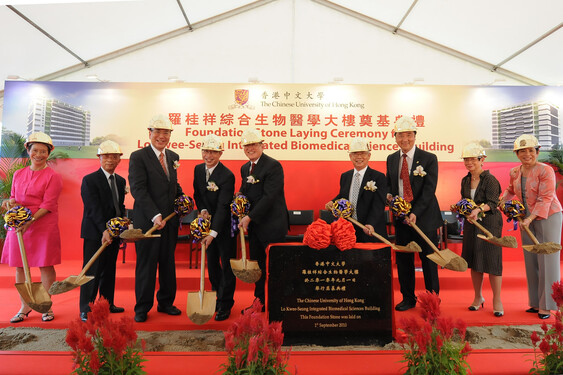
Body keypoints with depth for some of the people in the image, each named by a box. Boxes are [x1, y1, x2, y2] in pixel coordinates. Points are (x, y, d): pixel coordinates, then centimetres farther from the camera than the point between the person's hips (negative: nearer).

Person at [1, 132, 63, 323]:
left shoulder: (52, 176, -3)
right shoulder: (18, 174, 13)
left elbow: (48, 204, -10)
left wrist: (30, 221, -20)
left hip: (43, 227, -5)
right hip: (18, 226, 5)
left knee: (45, 266, 0)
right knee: (19, 266, 6)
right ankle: (25, 307, 19)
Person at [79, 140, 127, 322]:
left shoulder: (121, 181, 13)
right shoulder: (89, 180, -7)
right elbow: (94, 209, -16)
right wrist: (104, 230, -23)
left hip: (114, 232, 6)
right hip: (95, 233, -6)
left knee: (109, 270, 14)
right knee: (92, 271, -2)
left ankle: (107, 304, 26)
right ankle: (86, 310, 8)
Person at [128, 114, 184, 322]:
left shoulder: (173, 157, 13)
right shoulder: (138, 157, -6)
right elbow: (138, 189, -15)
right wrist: (155, 215, -23)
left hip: (170, 221, 6)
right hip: (147, 221, -5)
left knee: (168, 264, 13)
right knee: (146, 265, 5)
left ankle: (166, 303, 28)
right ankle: (142, 308, 20)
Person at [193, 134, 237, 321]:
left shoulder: (227, 175, -21)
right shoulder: (198, 169, 1)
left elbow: (223, 206, -25)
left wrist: (213, 233, -30)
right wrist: (202, 210, -9)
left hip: (225, 226, -6)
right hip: (208, 222, 6)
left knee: (227, 265, 3)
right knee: (211, 263, 14)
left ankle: (225, 305, 14)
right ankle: (217, 297, 31)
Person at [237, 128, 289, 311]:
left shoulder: (273, 165, -13)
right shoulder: (245, 168, 14)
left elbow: (269, 197, -20)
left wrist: (249, 217, -20)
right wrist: (240, 195, -1)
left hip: (272, 224, -8)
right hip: (253, 224, 8)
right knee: (257, 264, 15)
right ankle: (259, 302, 28)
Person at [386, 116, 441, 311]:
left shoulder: (429, 158, -5)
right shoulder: (391, 159, 9)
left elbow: (429, 190, -12)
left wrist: (415, 213, -21)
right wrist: (389, 195, -4)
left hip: (424, 218, -4)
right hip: (401, 218, 4)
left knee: (428, 260, 6)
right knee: (403, 259, 10)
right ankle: (408, 298, 25)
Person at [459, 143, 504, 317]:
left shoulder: (490, 179, -10)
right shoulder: (465, 180, 10)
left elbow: (492, 203, -17)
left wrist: (479, 209, -33)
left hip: (489, 224, -6)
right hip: (471, 224, 6)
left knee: (492, 260, -4)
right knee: (473, 261, 9)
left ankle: (497, 300, 12)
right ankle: (478, 297, 23)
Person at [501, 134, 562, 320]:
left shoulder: (545, 170, -13)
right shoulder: (515, 172, 6)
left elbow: (545, 199, -19)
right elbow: (510, 190, 25)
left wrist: (530, 218, -27)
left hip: (548, 217, -6)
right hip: (527, 220, 6)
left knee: (547, 260, -2)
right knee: (531, 261, 10)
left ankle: (546, 306, 8)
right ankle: (536, 302, 21)